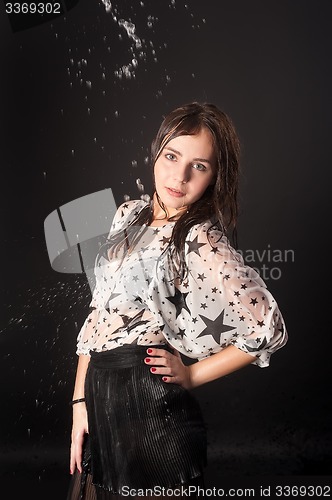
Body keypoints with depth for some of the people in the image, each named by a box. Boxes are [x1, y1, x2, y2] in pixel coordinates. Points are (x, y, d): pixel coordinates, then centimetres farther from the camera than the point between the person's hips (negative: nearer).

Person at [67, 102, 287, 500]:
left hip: (147, 404, -7)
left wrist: (192, 375, -7)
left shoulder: (202, 240, -17)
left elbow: (267, 330, -17)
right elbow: (100, 311, 5)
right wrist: (81, 402, 3)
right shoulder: (129, 215, 3)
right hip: (102, 399, 7)